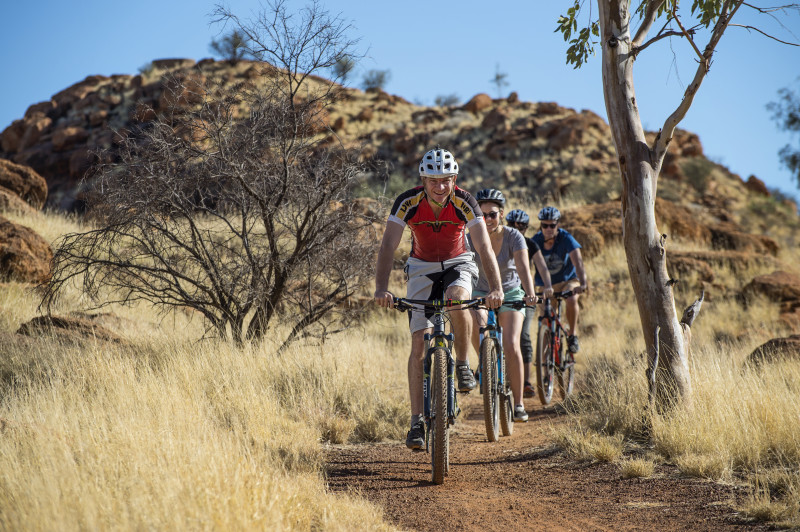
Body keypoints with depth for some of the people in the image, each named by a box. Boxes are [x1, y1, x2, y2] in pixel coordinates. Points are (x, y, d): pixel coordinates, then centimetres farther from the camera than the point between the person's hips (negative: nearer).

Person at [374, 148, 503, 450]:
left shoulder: (464, 202, -24)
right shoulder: (408, 203, -23)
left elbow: (484, 247, -31)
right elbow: (388, 246, -29)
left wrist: (496, 288, -45)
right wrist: (381, 288, -44)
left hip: (457, 264, -1)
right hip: (422, 268, 1)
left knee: (457, 300, -36)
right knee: (419, 342, -11)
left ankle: (463, 365, -11)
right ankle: (417, 422, -9)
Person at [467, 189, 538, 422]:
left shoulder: (514, 237, -18)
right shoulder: (471, 238, -14)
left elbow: (523, 267, -31)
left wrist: (530, 294, -49)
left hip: (510, 293, -1)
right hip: (481, 292, 1)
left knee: (511, 345, -20)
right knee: (475, 324, -33)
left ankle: (518, 403, -9)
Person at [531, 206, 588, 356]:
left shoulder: (566, 239, -23)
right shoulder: (536, 241, -16)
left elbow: (577, 262, -34)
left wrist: (582, 283, -50)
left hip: (568, 280, -3)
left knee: (571, 299, -34)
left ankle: (572, 336, -15)